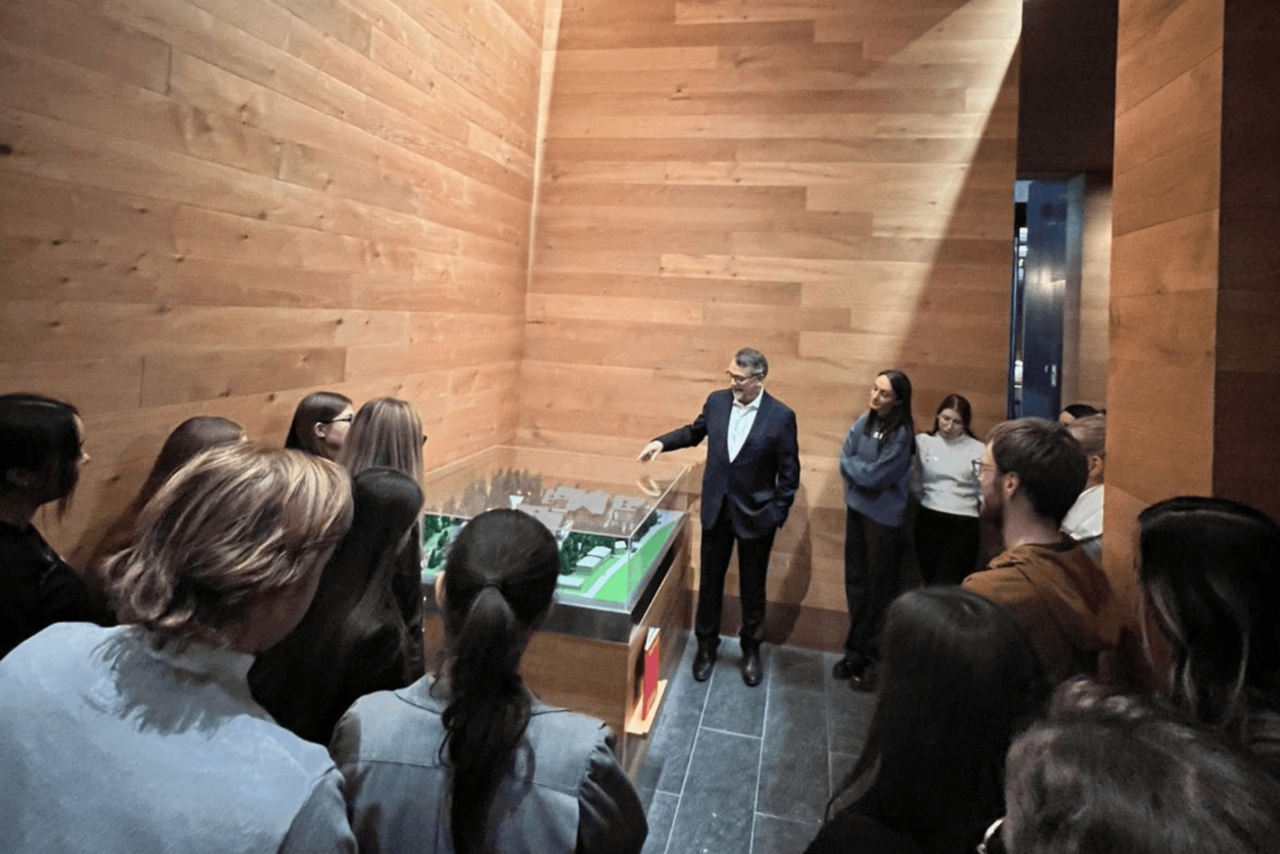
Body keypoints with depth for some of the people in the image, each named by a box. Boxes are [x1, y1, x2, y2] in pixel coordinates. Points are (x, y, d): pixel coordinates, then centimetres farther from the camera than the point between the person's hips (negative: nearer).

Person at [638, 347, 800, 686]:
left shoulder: (781, 416, -15)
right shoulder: (717, 401, -4)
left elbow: (789, 473, -8)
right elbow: (695, 432, 14)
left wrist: (778, 514, -9)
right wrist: (662, 442, 0)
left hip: (755, 514, -3)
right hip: (716, 509, 3)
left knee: (752, 588, 13)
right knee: (709, 582, 14)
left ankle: (751, 650, 35)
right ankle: (706, 646, 34)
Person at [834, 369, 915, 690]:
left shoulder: (901, 434, -15)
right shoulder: (863, 423, 3)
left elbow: (875, 475, -18)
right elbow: (845, 463, 2)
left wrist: (854, 465, -2)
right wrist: (865, 473, -12)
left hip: (884, 517, -6)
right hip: (857, 509, 6)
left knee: (880, 589, 5)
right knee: (855, 581, 13)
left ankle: (875, 658, 18)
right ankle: (857, 650, 27)